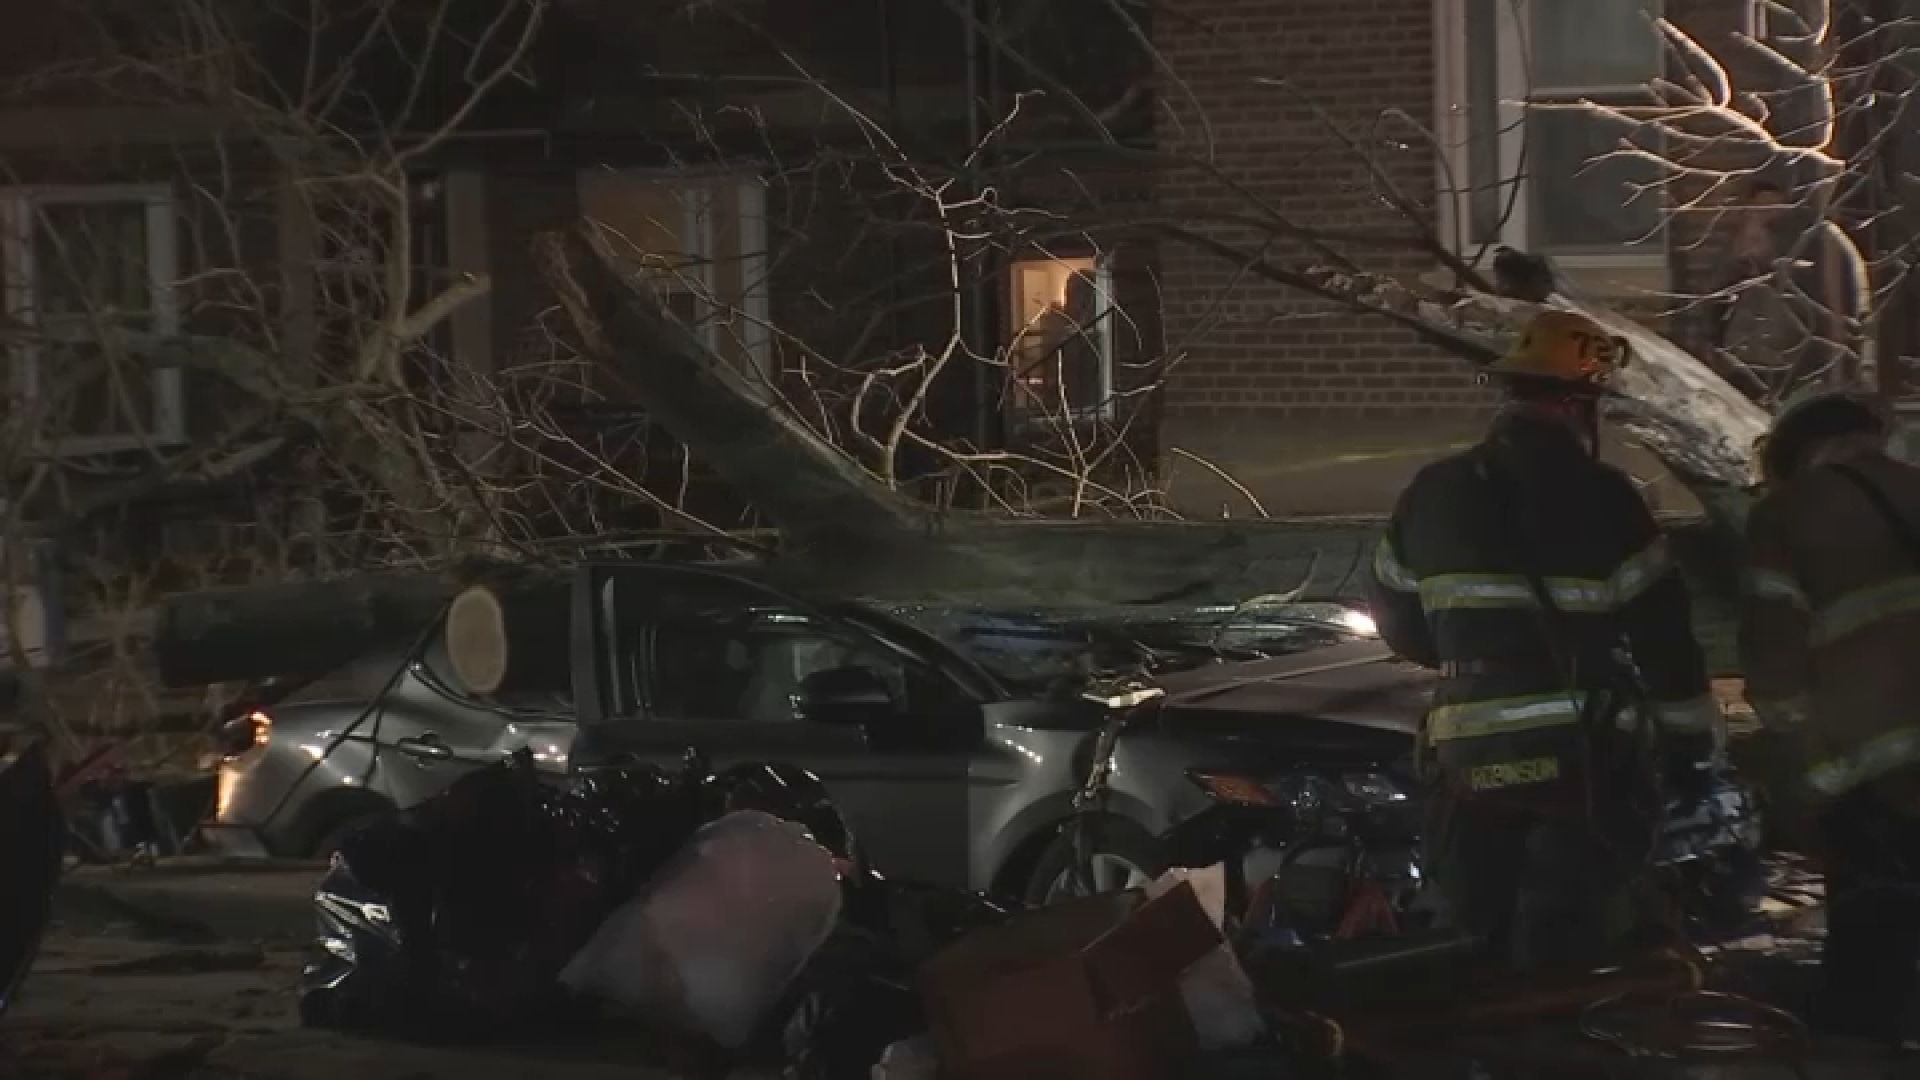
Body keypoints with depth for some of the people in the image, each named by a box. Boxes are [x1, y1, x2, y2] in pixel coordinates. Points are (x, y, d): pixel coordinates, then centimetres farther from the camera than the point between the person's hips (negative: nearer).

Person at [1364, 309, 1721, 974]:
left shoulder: (1433, 495, 6)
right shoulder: (1601, 498, -9)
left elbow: (1393, 613, 17)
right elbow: (1662, 633, -6)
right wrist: (1692, 740, 4)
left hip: (1469, 757, 4)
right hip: (1583, 756, -4)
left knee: (1475, 940, 15)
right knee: (1572, 947, 1)